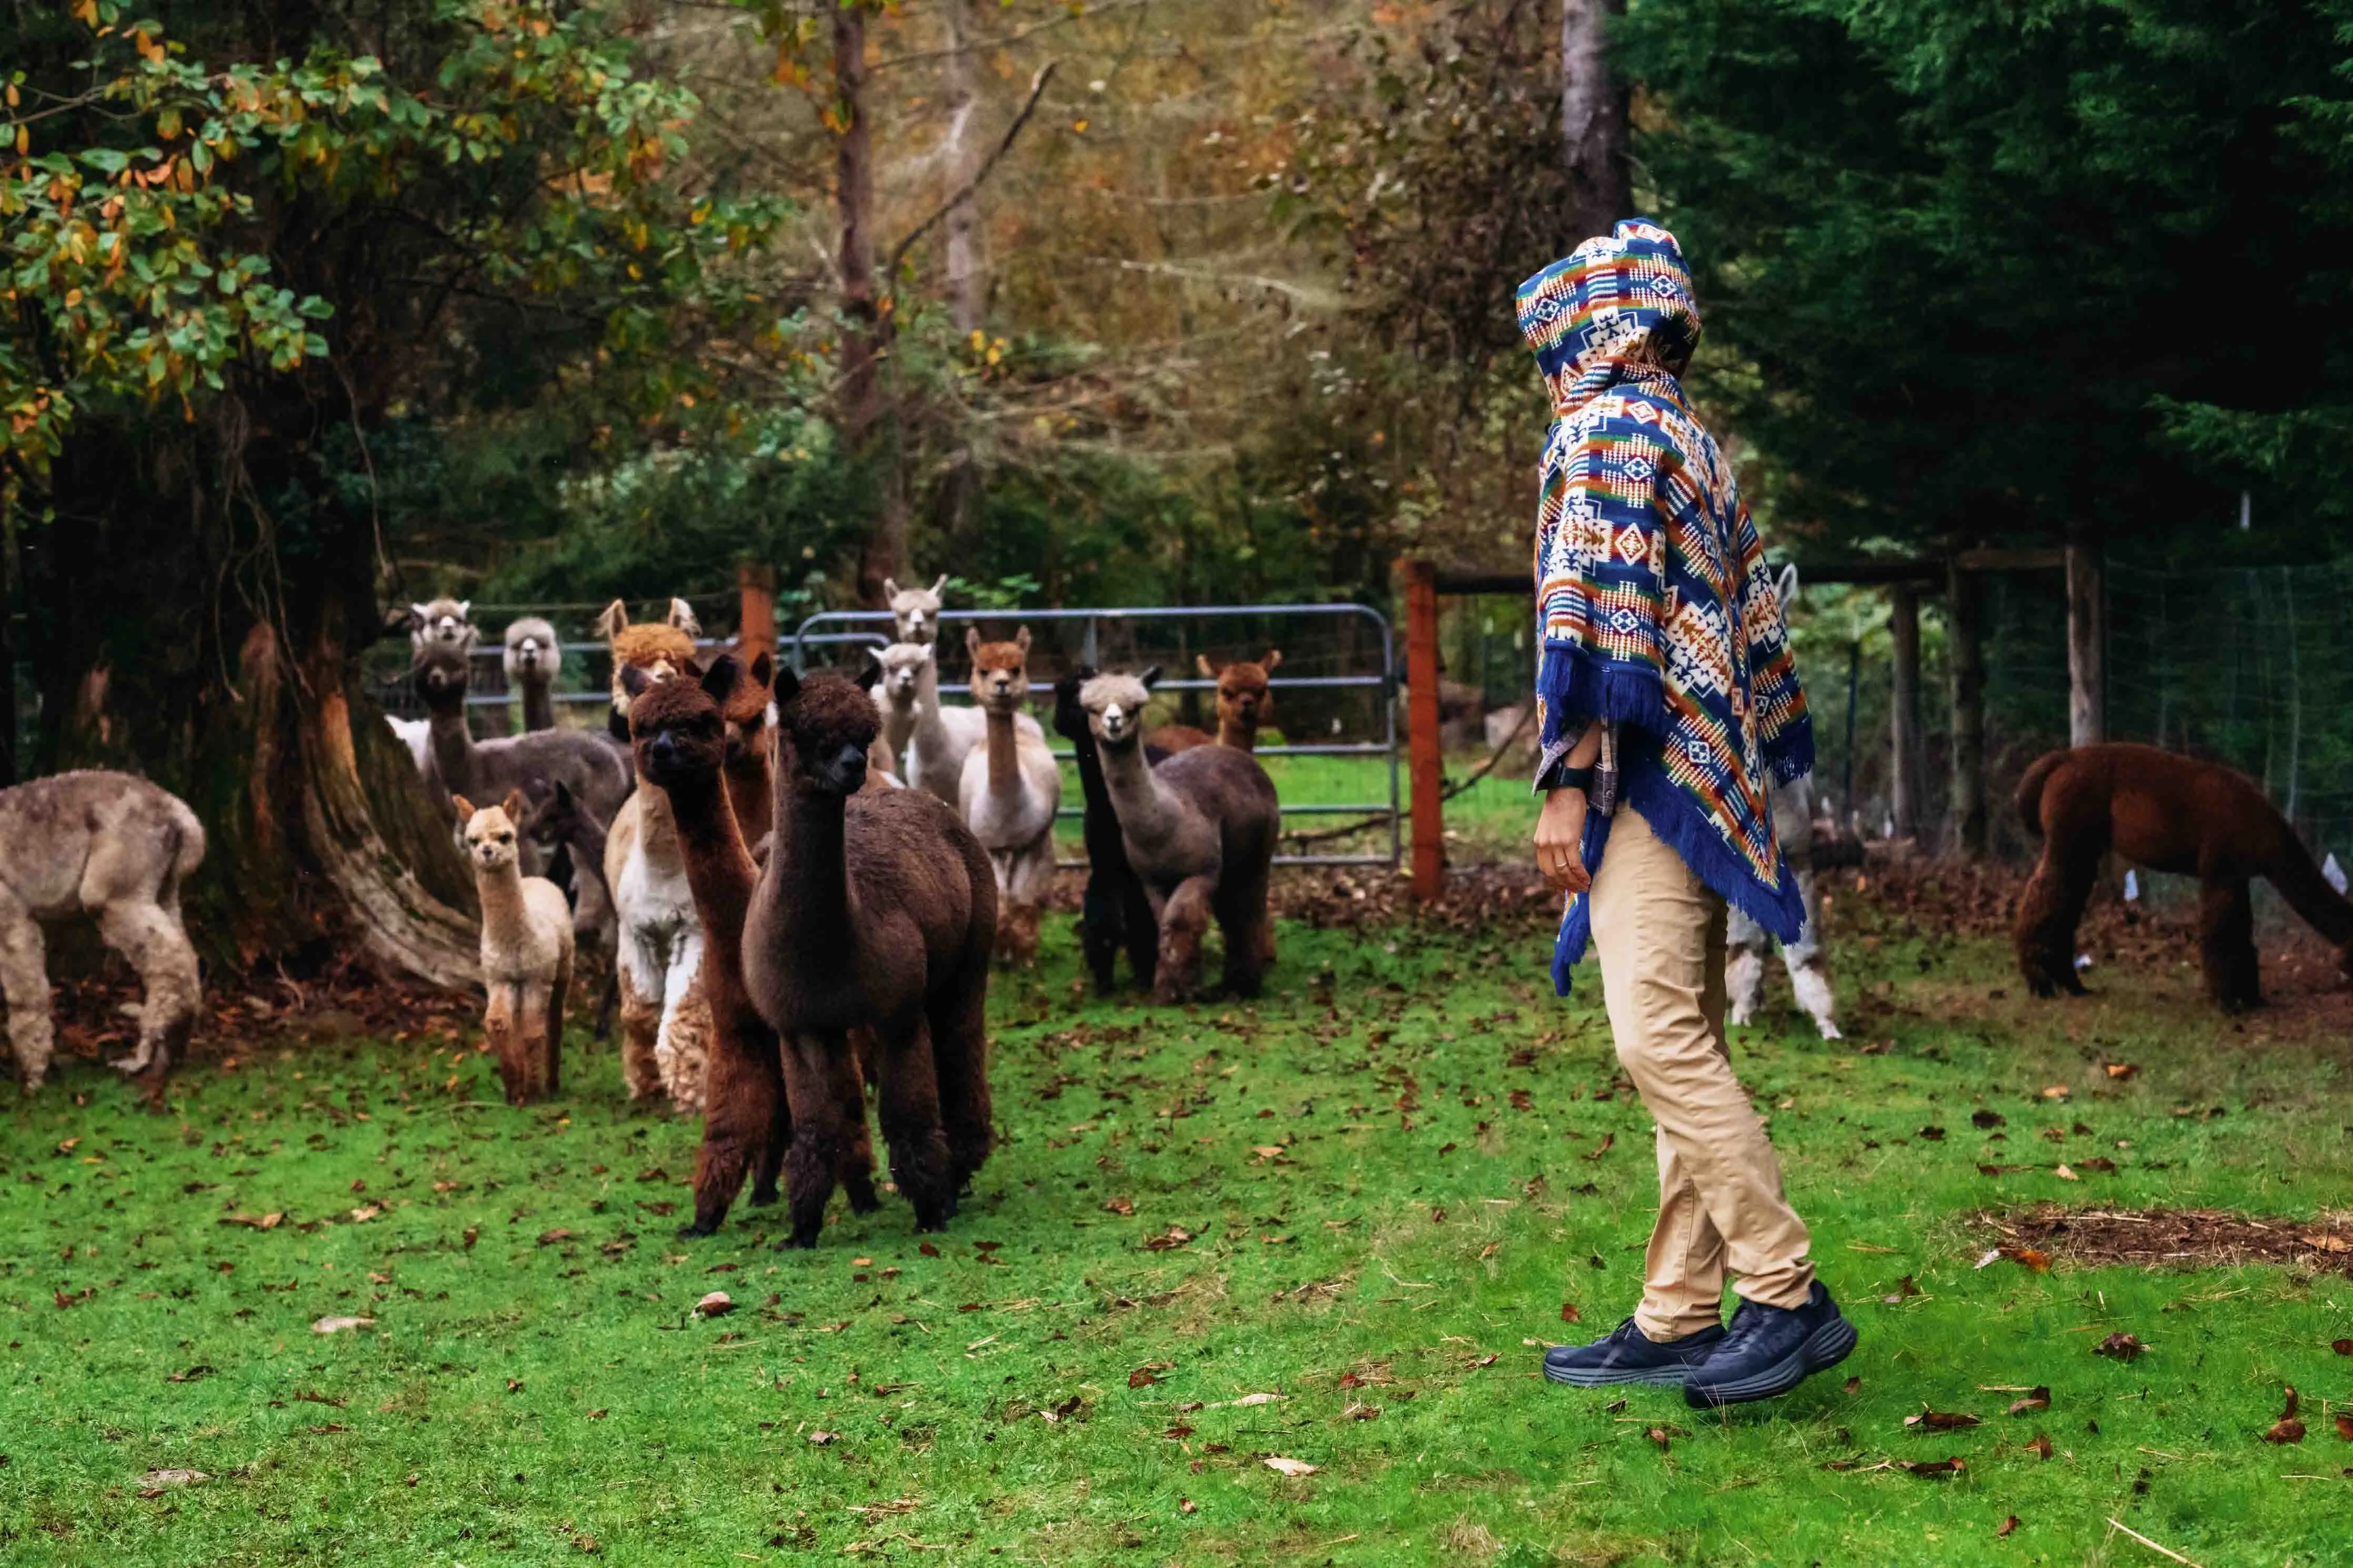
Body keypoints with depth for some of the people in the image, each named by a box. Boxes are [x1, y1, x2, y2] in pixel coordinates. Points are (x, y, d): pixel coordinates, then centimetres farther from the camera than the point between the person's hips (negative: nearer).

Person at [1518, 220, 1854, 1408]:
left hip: (1646, 774, -10)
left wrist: (1564, 783, -17)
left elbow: (1594, 615, -15)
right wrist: (1766, 761, 24)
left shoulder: (1604, 430, -6)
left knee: (1660, 1038, -15)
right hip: (1708, 778, 10)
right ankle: (1678, 1320, 8)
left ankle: (1786, 1296, -17)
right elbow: (1754, 623, 23)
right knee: (1683, 1047, 7)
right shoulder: (1696, 445, 23)